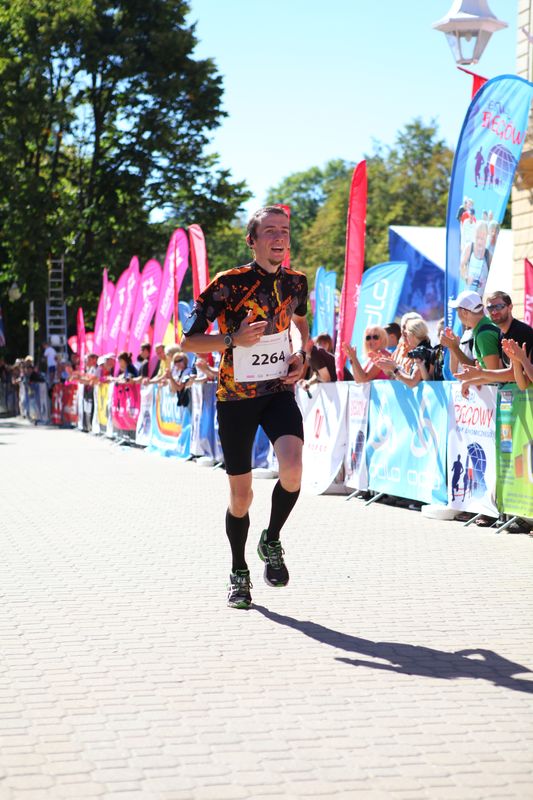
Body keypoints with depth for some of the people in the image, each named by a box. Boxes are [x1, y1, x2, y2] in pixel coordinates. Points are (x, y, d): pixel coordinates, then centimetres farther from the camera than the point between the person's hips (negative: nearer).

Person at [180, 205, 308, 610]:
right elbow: (188, 340, -8)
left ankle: (272, 542, 5)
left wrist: (302, 355, 6)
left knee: (292, 469, -24)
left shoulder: (295, 281, 3)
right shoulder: (228, 283, -10)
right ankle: (239, 574, 29)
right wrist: (233, 340, -23)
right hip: (235, 395, -2)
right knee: (241, 493, 6)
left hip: (279, 391, 2)